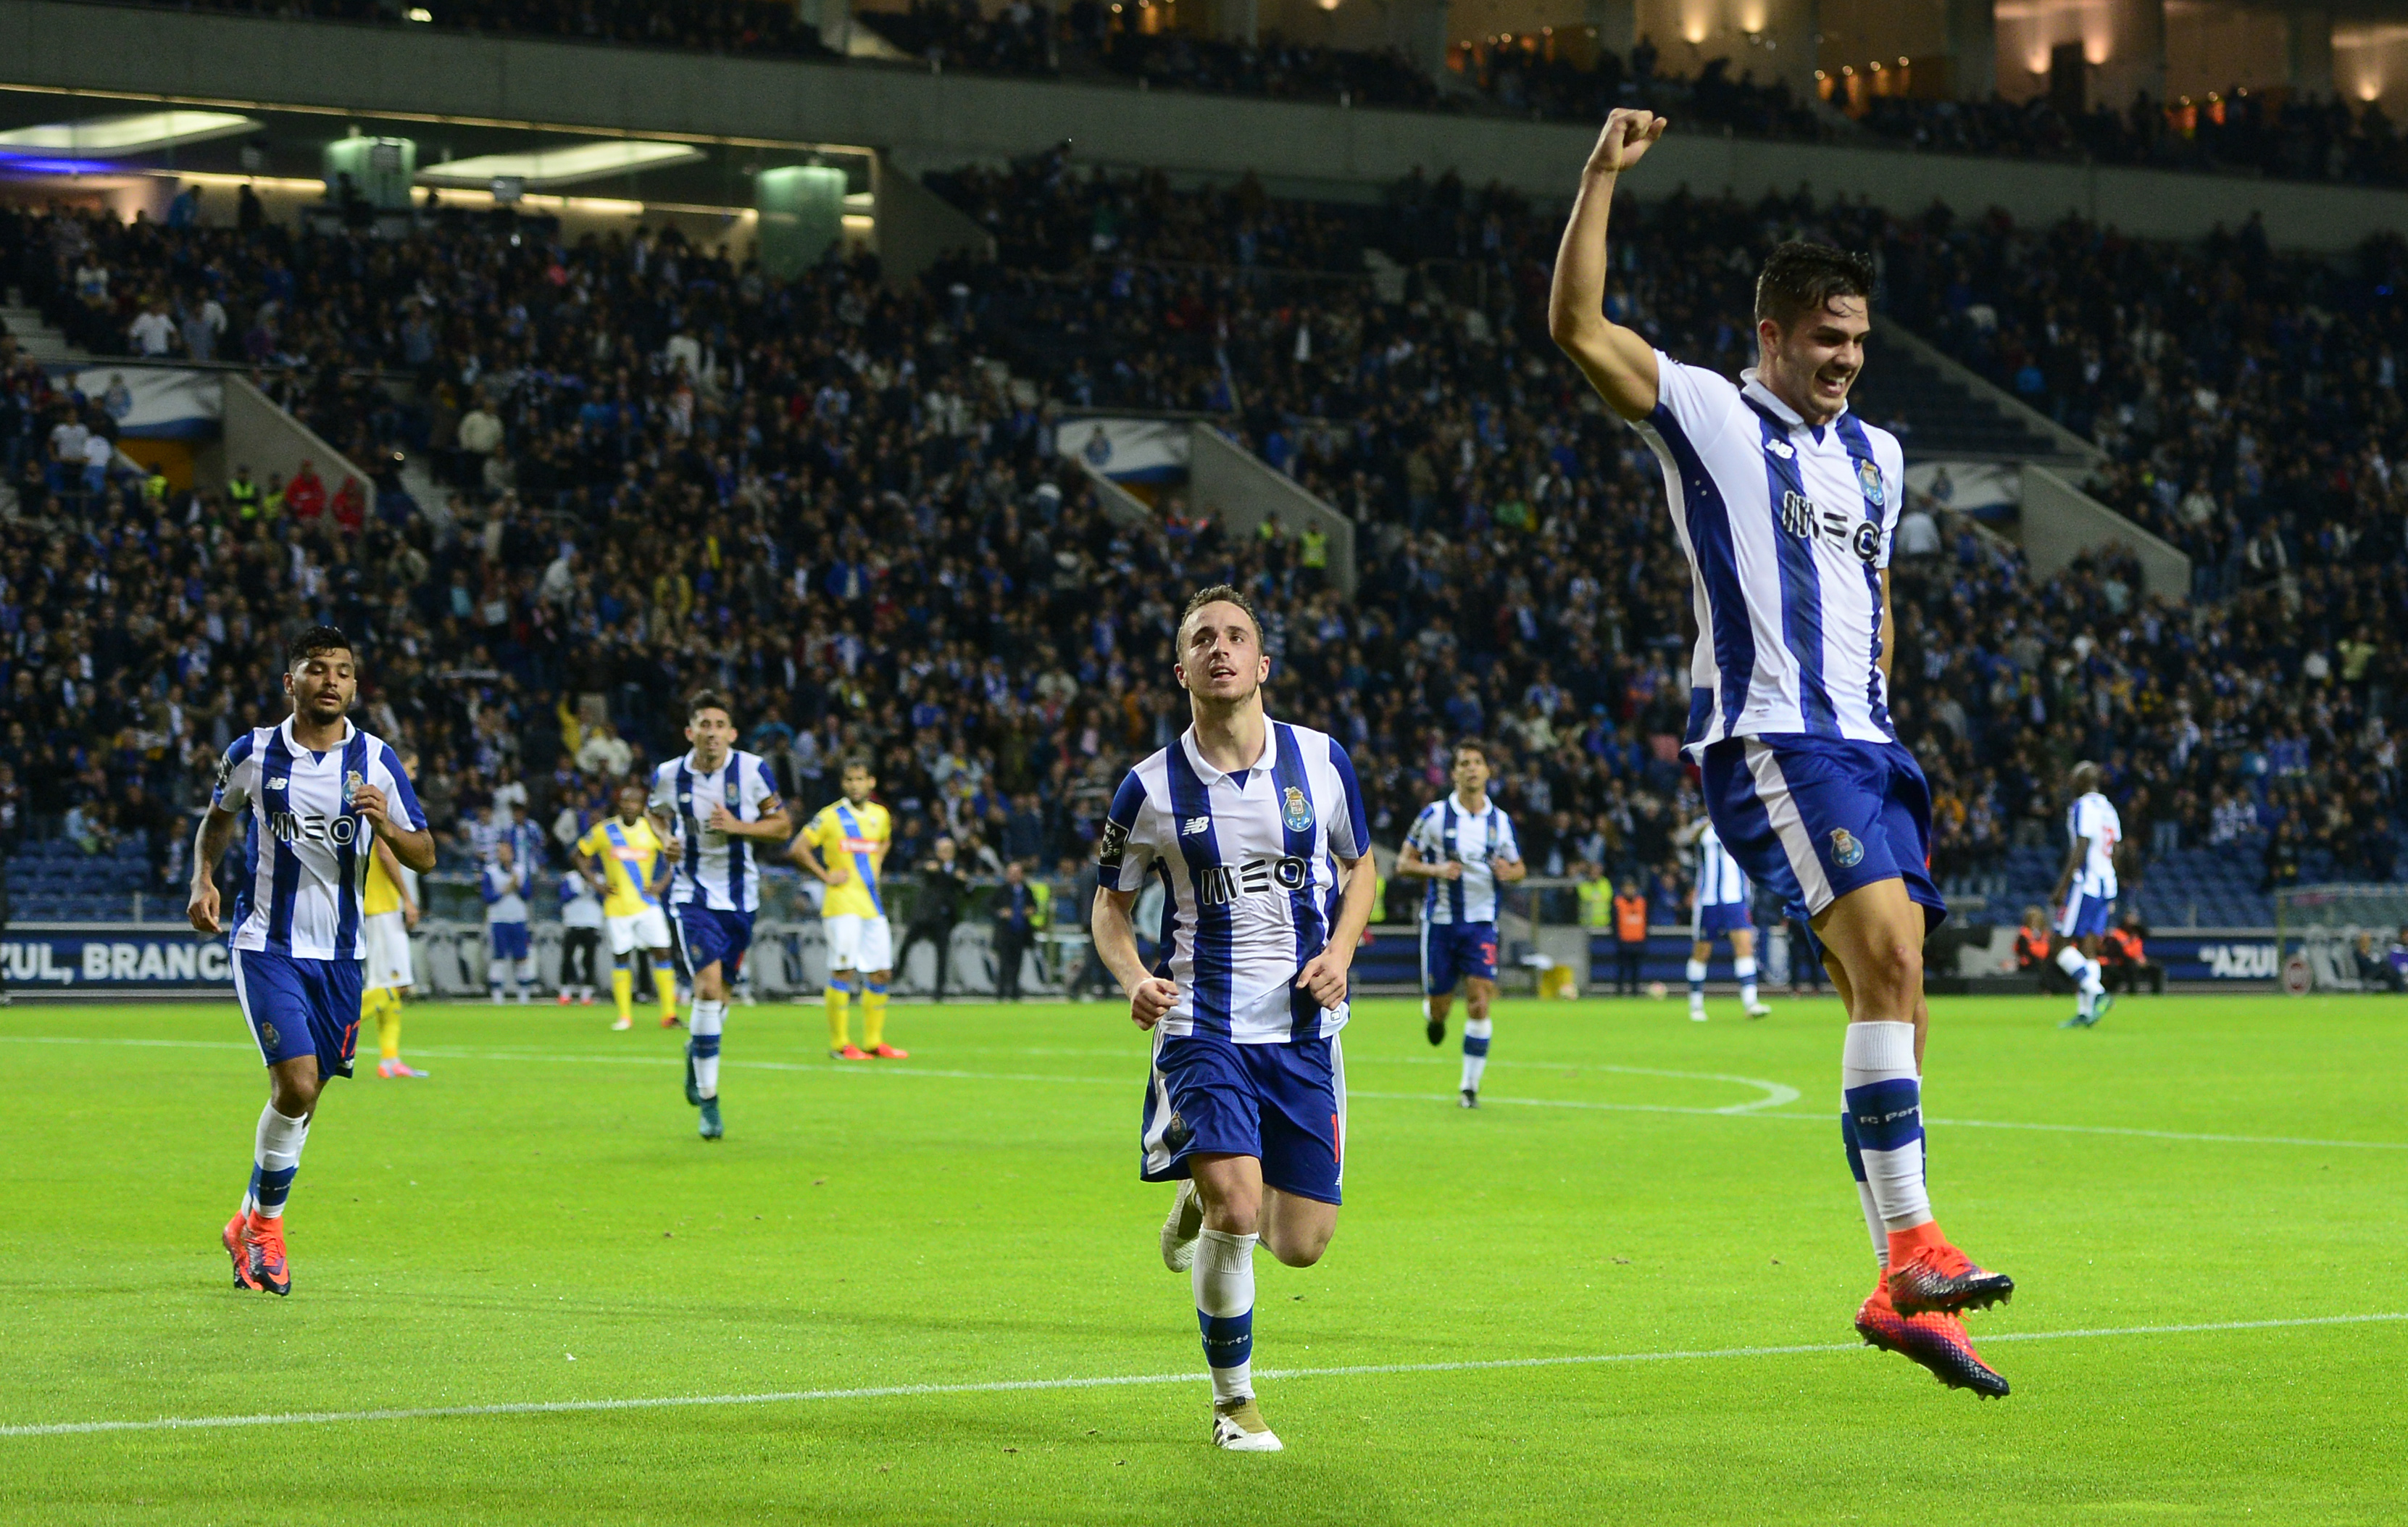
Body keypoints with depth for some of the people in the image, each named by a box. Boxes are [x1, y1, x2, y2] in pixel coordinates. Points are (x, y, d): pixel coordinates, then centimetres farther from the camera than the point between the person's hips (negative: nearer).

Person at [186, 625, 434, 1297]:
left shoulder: (376, 760, -1)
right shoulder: (253, 754, -2)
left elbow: (424, 857, 2)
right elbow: (218, 817, 18)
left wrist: (385, 825, -18)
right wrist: (204, 879, 1)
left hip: (339, 953, 3)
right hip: (267, 944, -3)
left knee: (303, 1094, 8)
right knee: (297, 1082, -18)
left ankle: (251, 1223, 28)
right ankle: (266, 1224, 1)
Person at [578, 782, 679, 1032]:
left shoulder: (653, 829, 1)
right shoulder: (604, 831, 0)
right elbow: (581, 856, 9)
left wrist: (662, 883, -2)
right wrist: (595, 883, -3)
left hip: (647, 903, 0)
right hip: (617, 906, 0)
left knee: (661, 951, -8)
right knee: (621, 956, 2)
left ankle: (669, 1013, -3)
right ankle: (624, 1015, 12)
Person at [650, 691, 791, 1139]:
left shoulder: (753, 769, -7)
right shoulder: (669, 776, -4)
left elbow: (782, 825, -1)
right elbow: (655, 814, 17)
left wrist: (738, 827, -17)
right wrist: (665, 839, -4)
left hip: (740, 896, 2)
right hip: (693, 895, -2)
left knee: (718, 994, 11)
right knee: (708, 987, -18)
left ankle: (695, 1051, 46)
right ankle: (708, 1102, -13)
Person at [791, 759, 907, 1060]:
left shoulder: (880, 815, 11)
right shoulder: (831, 816, -6)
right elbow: (799, 849, -6)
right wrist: (826, 876, -9)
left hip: (873, 905, 6)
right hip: (842, 904, -6)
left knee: (881, 973, 5)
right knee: (842, 972, -9)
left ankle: (873, 1042, 14)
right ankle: (839, 1044, -4)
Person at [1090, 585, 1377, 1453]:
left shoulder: (1321, 761, 1)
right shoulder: (1152, 789, -4)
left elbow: (1358, 866, 16)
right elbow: (1109, 903, 9)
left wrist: (1340, 951, -2)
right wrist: (1135, 980, -11)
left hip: (1304, 1030, 3)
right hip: (1204, 1028, -3)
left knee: (1301, 1244, 0)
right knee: (1237, 1209, -22)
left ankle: (1204, 1198, 36)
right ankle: (1233, 1404, 0)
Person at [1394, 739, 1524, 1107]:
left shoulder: (1500, 821, 5)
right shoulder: (1434, 815, -3)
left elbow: (1518, 866, 16)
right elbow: (1403, 864, 0)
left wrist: (1509, 872, -8)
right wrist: (1436, 870, -19)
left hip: (1481, 923, 1)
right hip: (1440, 920, -1)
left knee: (1479, 1003, -12)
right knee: (1439, 1007, 3)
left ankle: (1470, 1085, -3)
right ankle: (1433, 1016, 42)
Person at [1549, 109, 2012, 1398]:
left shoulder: (1875, 455, 20)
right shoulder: (1710, 416, 0)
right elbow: (1576, 327, -12)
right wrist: (1601, 179, -17)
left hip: (1865, 747, 7)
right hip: (1770, 741, -7)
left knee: (1893, 996, 2)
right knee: (1887, 960, -22)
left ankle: (1903, 1292, 5)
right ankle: (1913, 1246, -24)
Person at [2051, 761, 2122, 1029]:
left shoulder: (2083, 806, -10)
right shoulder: (2108, 808, 16)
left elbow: (2080, 850, -17)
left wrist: (2062, 887, -16)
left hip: (2085, 884, -8)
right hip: (2106, 885, 8)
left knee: (2063, 946, -6)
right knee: (2088, 950, 6)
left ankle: (2098, 992, -19)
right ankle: (2084, 1012, 2)